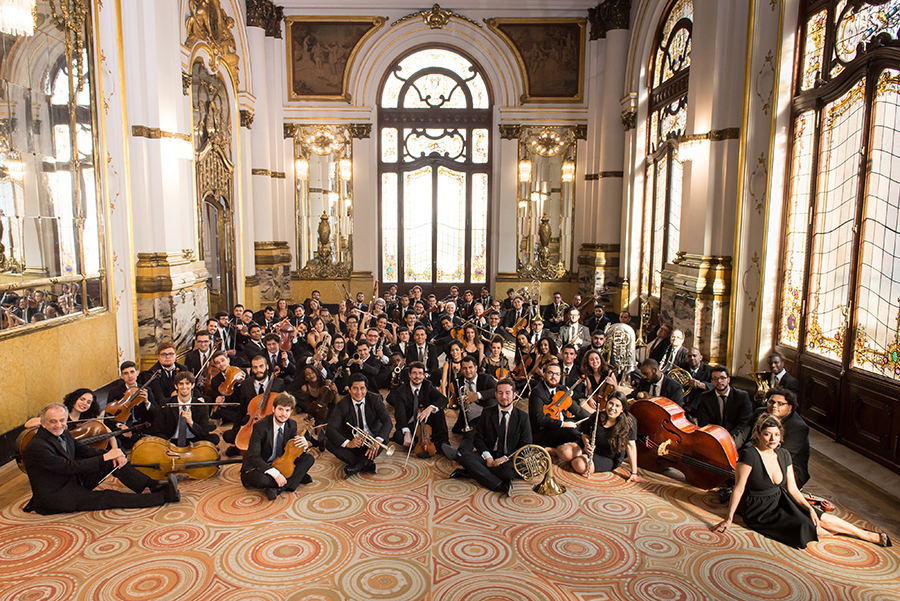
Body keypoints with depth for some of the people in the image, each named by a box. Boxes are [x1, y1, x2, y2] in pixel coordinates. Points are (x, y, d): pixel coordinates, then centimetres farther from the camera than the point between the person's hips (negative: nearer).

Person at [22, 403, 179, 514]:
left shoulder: (62, 433, 3)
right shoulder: (36, 447, -24)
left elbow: (85, 450, 8)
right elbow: (70, 467, -28)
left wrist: (113, 455, -10)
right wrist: (105, 457, -24)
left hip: (75, 482, 9)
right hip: (56, 497, -9)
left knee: (114, 462, -6)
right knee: (109, 498, -21)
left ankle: (153, 485, -9)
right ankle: (163, 496, -22)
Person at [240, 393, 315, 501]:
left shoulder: (292, 425, -5)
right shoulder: (260, 427, -22)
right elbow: (253, 456, -29)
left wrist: (305, 444, -23)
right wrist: (275, 474, -39)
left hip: (279, 465, 6)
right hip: (257, 467, -6)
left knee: (309, 458, -12)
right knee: (261, 479, -40)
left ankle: (277, 488, -23)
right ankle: (296, 477, -16)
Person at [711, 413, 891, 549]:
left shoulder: (783, 455, -1)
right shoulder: (749, 454, -23)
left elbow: (792, 489, 5)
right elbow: (739, 487, -21)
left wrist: (810, 509, -9)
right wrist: (729, 519, -20)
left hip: (780, 501, 6)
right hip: (758, 512, -6)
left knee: (822, 518, -3)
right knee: (804, 527, -19)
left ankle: (869, 535, 20)